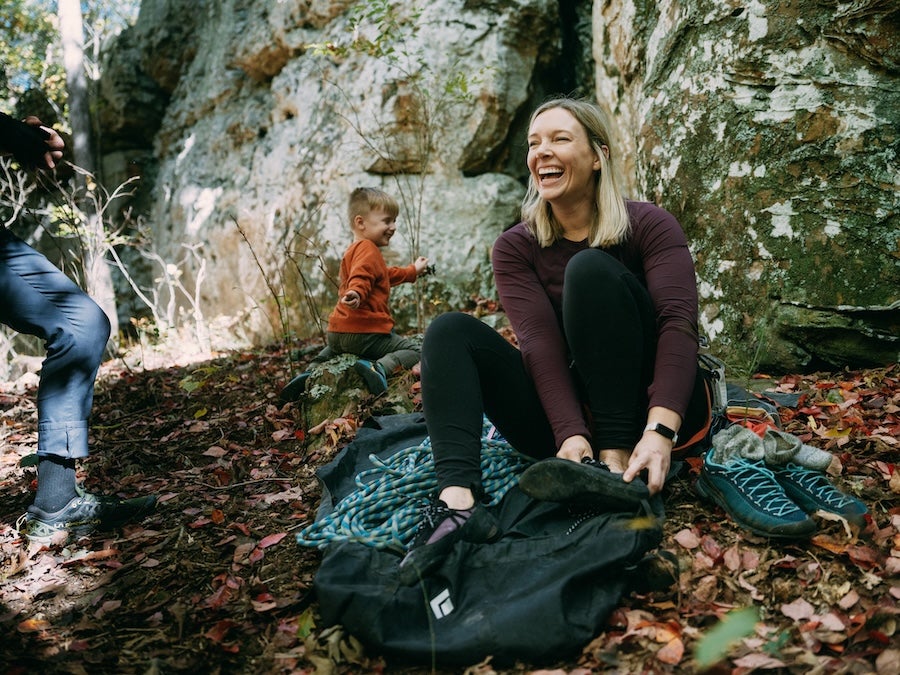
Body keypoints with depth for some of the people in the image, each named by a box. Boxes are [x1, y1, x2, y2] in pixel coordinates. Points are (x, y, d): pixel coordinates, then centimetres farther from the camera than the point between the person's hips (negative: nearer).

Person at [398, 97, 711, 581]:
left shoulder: (649, 226, -5)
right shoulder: (516, 247, 2)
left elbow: (678, 324, -20)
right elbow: (539, 342, -13)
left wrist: (660, 431, -36)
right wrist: (571, 435, -30)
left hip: (646, 409, -3)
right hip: (563, 418, 3)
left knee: (591, 268, -23)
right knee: (452, 330, -14)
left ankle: (618, 467, -31)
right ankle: (458, 500, -37)